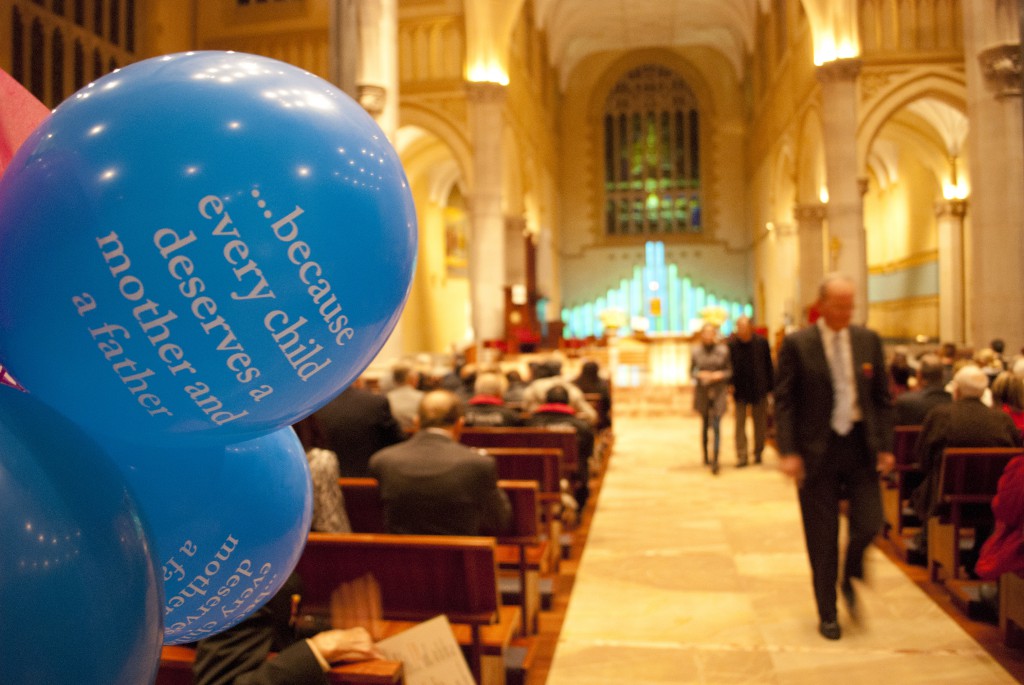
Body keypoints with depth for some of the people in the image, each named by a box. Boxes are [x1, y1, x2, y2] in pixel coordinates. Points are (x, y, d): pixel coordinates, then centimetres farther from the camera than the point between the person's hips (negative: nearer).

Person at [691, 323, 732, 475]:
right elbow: (691, 371, 6)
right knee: (705, 424, 14)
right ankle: (705, 455, 31)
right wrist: (700, 374, -14)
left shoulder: (723, 350, -2)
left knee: (716, 426, -9)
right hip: (702, 392, 2)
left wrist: (720, 374, -16)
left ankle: (715, 461, -10)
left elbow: (729, 371, 4)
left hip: (719, 392, -1)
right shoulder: (696, 351, -1)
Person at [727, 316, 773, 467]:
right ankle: (741, 456, 3)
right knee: (740, 424, -1)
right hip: (740, 391, -1)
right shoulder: (731, 344, -9)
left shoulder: (761, 342, -6)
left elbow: (769, 366, 1)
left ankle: (758, 453, 25)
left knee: (760, 424, 11)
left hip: (759, 390, 1)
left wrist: (771, 386, -1)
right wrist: (730, 385, -11)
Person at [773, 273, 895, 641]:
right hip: (817, 450, -3)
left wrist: (885, 445, 1)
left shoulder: (869, 340, 5)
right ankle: (827, 613, 23)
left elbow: (882, 397, 9)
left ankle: (849, 580, 30)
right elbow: (783, 401, -6)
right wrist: (787, 451, -13)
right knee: (822, 539, 6)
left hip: (860, 447, 3)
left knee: (869, 524, -2)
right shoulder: (796, 344, -6)